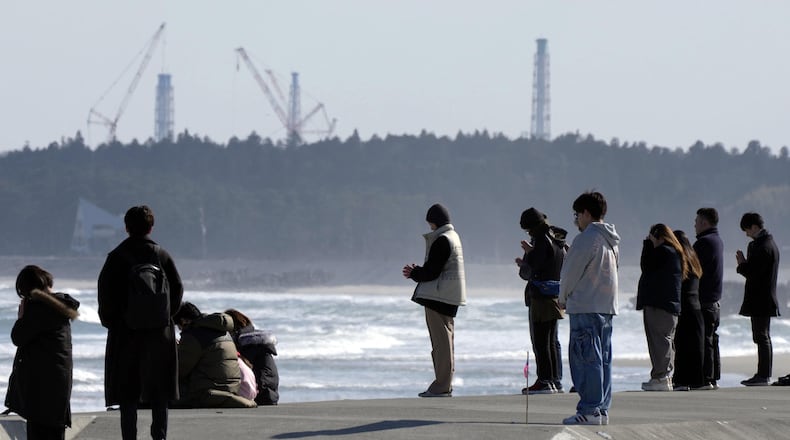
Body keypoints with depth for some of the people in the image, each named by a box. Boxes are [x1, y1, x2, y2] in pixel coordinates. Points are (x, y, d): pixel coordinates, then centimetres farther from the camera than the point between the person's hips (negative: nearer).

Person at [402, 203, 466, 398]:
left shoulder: (441, 241, -15)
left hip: (438, 296, -10)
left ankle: (441, 387, -8)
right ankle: (445, 385, 16)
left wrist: (414, 274, 0)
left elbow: (432, 272, -17)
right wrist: (417, 271, 9)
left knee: (441, 340, -8)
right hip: (450, 297, 10)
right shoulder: (453, 237, 16)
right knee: (446, 340, 13)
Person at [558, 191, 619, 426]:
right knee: (603, 359, 10)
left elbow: (571, 273, -10)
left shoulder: (586, 239, -13)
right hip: (607, 306, 9)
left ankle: (589, 410, -10)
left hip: (585, 306, -9)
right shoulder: (612, 242, 14)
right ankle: (602, 409, 11)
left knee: (586, 358, -8)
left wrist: (563, 298, 8)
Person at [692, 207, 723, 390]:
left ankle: (705, 378, -11)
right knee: (712, 338, 13)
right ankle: (714, 377, 16)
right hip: (715, 299, 10)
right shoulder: (717, 241, 16)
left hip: (703, 300, -10)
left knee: (704, 339, -9)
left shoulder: (703, 242, -15)